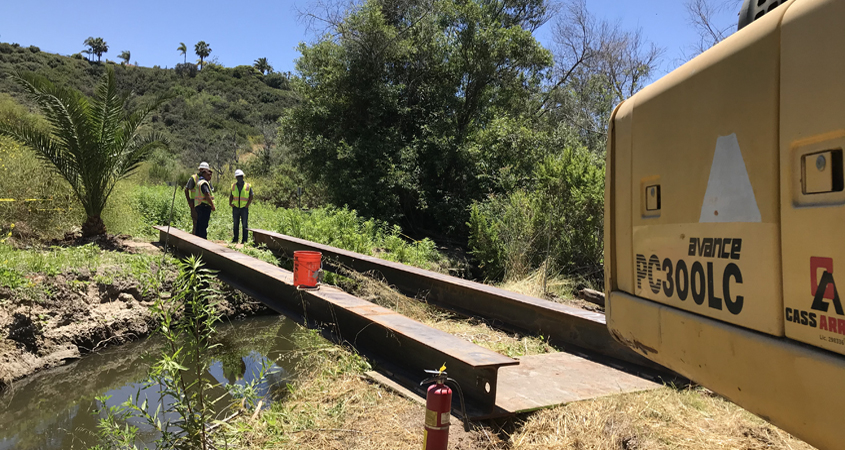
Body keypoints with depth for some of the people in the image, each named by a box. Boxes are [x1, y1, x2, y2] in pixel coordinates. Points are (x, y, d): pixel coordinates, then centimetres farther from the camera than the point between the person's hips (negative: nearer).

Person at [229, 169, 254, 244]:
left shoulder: (248, 186, -1)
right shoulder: (233, 186, 6)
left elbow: (251, 197, 1)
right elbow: (231, 196, 13)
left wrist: (247, 205, -7)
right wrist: (230, 203, 1)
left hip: (244, 208, -3)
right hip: (235, 208, 3)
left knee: (245, 224, -1)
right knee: (235, 224, 9)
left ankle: (245, 240, 3)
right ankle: (235, 239, 17)